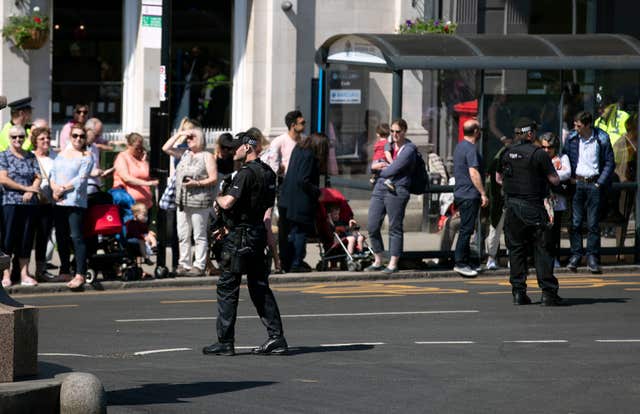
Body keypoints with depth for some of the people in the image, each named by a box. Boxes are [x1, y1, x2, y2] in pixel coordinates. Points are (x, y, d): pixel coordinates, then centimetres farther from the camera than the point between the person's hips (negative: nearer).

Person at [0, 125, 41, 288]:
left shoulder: (31, 157, 13)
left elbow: (38, 177, 8)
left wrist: (31, 191, -12)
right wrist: (26, 188, -11)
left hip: (29, 202, 4)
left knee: (26, 239, 5)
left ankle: (24, 274, 8)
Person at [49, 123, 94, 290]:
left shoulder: (86, 157, 0)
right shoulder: (62, 153, 19)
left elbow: (80, 179, -9)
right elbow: (52, 174, 13)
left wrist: (63, 188, -10)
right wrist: (55, 188, -6)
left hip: (75, 201, -7)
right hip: (58, 202, 7)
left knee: (76, 236, -13)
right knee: (61, 237, 11)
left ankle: (80, 274, -17)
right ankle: (65, 271, 22)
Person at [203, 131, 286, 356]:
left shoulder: (246, 173, -17)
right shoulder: (268, 172, 11)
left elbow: (227, 203, -25)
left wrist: (219, 197, -2)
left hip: (240, 236, -9)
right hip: (258, 233, 9)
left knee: (227, 287, -1)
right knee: (259, 286, 12)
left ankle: (225, 342, 0)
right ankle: (276, 337, 7)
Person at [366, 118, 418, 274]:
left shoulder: (409, 149, -6)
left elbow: (393, 170, -14)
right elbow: (373, 166, 23)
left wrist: (380, 170, 5)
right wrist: (375, 165, -1)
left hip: (396, 191, -7)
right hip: (379, 189, 7)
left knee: (395, 227, -2)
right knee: (372, 226, 5)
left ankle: (393, 263, 4)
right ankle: (378, 261, 17)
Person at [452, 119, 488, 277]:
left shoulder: (460, 146, 15)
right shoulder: (471, 149, -16)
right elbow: (473, 173, -22)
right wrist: (483, 193, -20)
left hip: (460, 193, 10)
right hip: (470, 195, -10)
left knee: (466, 228, 14)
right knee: (466, 229, -8)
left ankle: (464, 261, 17)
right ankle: (461, 263, -8)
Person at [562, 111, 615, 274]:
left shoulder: (602, 139, -4)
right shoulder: (572, 138, 3)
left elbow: (610, 163, 2)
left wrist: (600, 183, -5)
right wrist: (570, 178, 3)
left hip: (594, 184, -2)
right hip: (577, 183, 2)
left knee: (593, 223, -2)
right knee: (575, 222, -2)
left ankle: (592, 258, 2)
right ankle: (575, 256, 4)